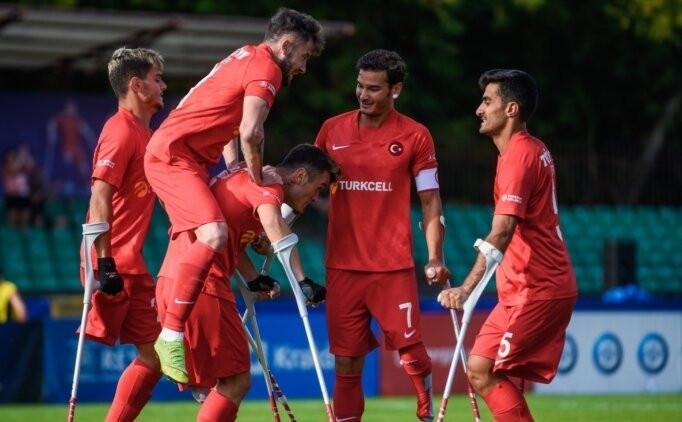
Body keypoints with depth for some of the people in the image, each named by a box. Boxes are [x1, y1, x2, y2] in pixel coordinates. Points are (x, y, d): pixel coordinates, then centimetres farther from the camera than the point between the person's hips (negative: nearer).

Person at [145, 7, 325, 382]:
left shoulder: (247, 57, 20)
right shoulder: (266, 69, -11)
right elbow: (250, 133, -23)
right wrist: (257, 176, -9)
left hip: (187, 156, 11)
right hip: (174, 154, -11)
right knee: (214, 234, -26)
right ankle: (172, 335, -30)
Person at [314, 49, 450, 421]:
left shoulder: (415, 136, -1)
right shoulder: (332, 130, 7)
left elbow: (430, 200, 2)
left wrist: (434, 258, -7)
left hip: (393, 266, -3)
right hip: (342, 266, 3)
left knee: (411, 353, -6)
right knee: (346, 362, 3)